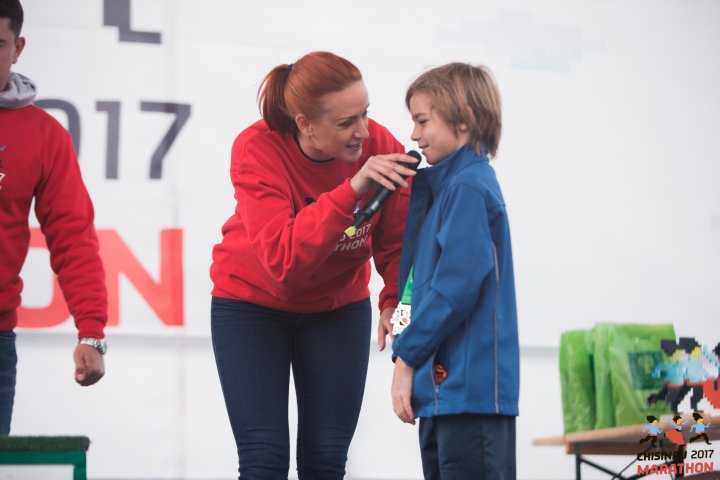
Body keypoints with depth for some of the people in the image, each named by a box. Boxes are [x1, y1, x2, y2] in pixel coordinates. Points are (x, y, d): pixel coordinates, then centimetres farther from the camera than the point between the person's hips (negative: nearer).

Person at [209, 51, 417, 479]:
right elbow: (283, 258, -38)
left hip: (339, 306, 2)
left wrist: (394, 303, -28)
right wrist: (350, 191, -46)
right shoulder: (257, 150, -27)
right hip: (252, 305, -2)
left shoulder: (381, 147, -21)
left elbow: (397, 245, -9)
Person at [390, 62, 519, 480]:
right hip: (443, 387, 10)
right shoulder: (445, 185, 17)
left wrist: (406, 356, -13)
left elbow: (456, 286, -19)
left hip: (471, 387, -10)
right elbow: (421, 274, 21)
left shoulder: (468, 187, -13)